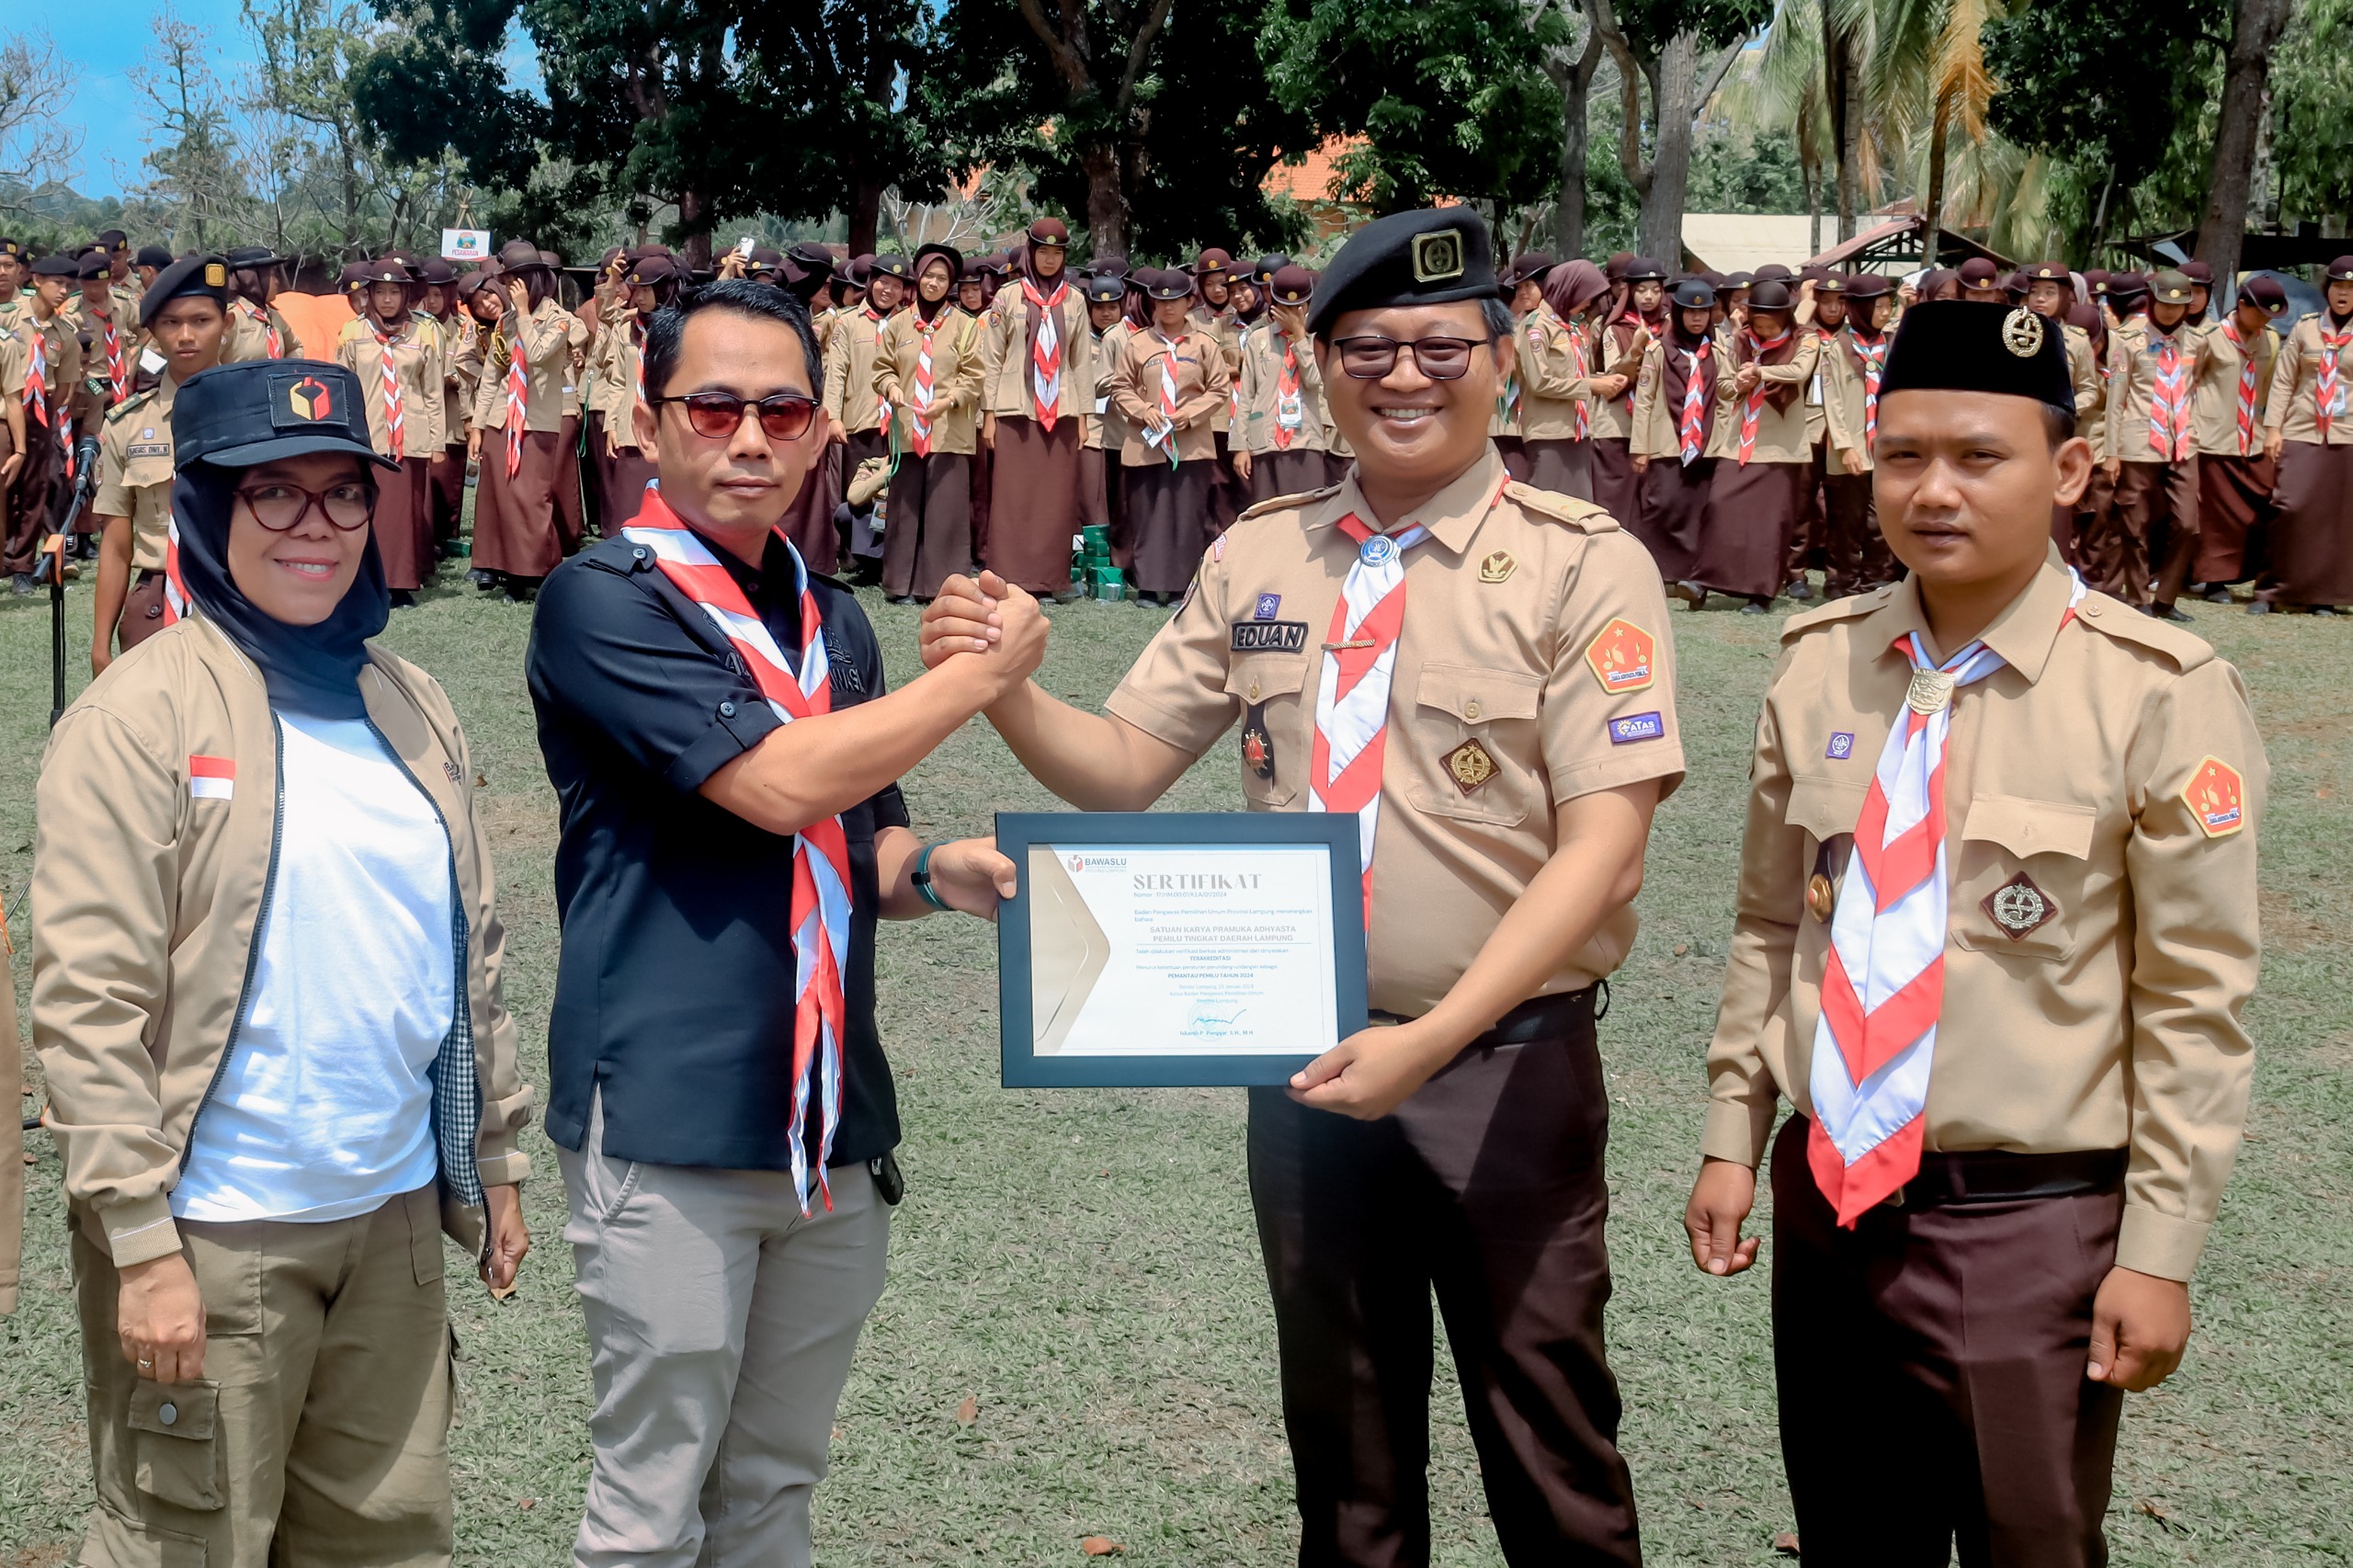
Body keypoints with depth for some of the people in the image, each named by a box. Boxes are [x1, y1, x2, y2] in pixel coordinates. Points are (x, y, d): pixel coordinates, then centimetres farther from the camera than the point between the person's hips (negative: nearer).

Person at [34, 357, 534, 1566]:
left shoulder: (411, 708, 10)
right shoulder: (142, 714, -9)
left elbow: (474, 952, 17)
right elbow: (89, 999, -14)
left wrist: (496, 1159, 17)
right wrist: (141, 1247, -17)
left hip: (395, 1216, 6)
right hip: (211, 1237, -6)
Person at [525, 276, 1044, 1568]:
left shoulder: (832, 617, 14)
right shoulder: (604, 601, -9)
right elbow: (779, 783, -20)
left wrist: (933, 872, 0)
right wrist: (982, 668, -10)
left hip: (833, 1124, 7)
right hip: (668, 1119, -6)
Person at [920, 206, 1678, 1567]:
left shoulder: (1583, 566, -9)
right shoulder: (1257, 561, 5)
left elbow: (1602, 843, -15)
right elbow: (1125, 769, 6)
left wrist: (1435, 1039, -24)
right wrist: (1003, 690, -15)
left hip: (1506, 1072, -4)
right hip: (1308, 1063, 4)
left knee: (1548, 1443, 6)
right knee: (1345, 1447, 17)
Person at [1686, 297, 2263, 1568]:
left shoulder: (2158, 696, -13)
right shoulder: (1819, 668, 3)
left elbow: (2194, 1005, -10)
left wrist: (2159, 1253, -10)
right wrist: (1733, 1140, 9)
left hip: (2032, 1226, -5)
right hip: (1828, 1206, 5)